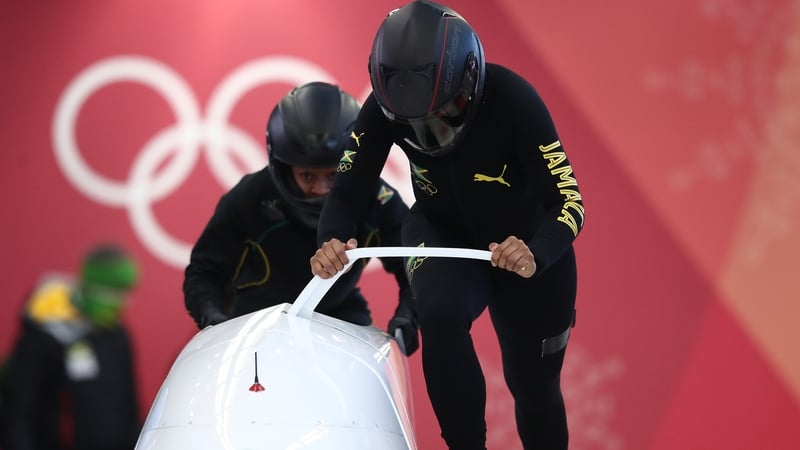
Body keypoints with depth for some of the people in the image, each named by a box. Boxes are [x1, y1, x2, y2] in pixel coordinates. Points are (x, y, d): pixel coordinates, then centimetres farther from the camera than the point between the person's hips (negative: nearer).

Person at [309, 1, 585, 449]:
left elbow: (568, 202, -33)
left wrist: (536, 254, -54)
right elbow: (348, 191, -19)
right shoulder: (386, 106, -24)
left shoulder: (513, 99, -32)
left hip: (529, 245, -1)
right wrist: (330, 242, -41)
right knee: (441, 311, -33)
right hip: (445, 235, 1)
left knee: (535, 387, 8)